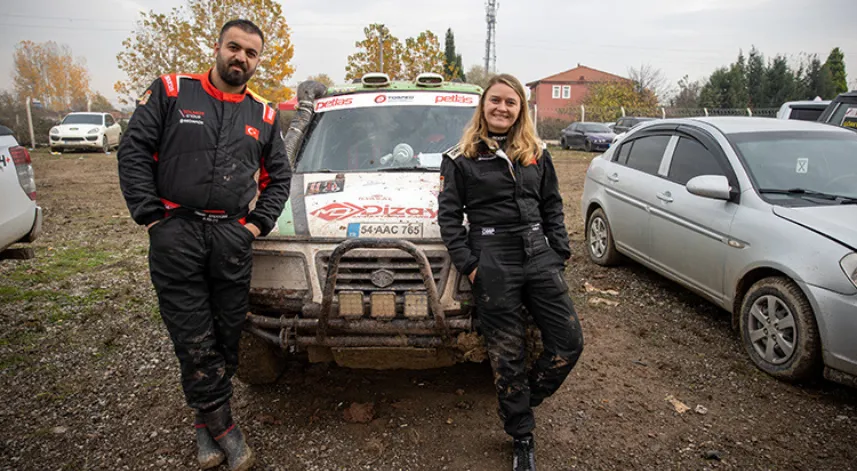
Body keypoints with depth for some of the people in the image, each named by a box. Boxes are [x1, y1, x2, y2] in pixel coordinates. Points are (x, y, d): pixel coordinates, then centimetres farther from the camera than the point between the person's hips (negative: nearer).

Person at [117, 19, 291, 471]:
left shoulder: (263, 115, 11)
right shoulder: (169, 92, 3)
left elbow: (279, 175, 18)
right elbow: (133, 151, 0)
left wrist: (259, 222, 5)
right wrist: (151, 214, -7)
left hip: (232, 237, 3)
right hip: (176, 233, -2)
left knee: (226, 336, 7)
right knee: (194, 340, 1)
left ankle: (205, 422, 26)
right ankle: (221, 425, 14)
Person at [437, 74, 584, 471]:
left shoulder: (537, 154, 12)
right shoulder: (460, 158, 1)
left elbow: (553, 208, 15)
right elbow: (448, 215, -1)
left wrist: (559, 255, 5)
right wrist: (467, 264, -9)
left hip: (539, 257, 4)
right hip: (493, 265, -4)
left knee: (568, 342, 2)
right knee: (508, 356, 5)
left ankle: (523, 398, 28)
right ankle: (521, 437, 24)